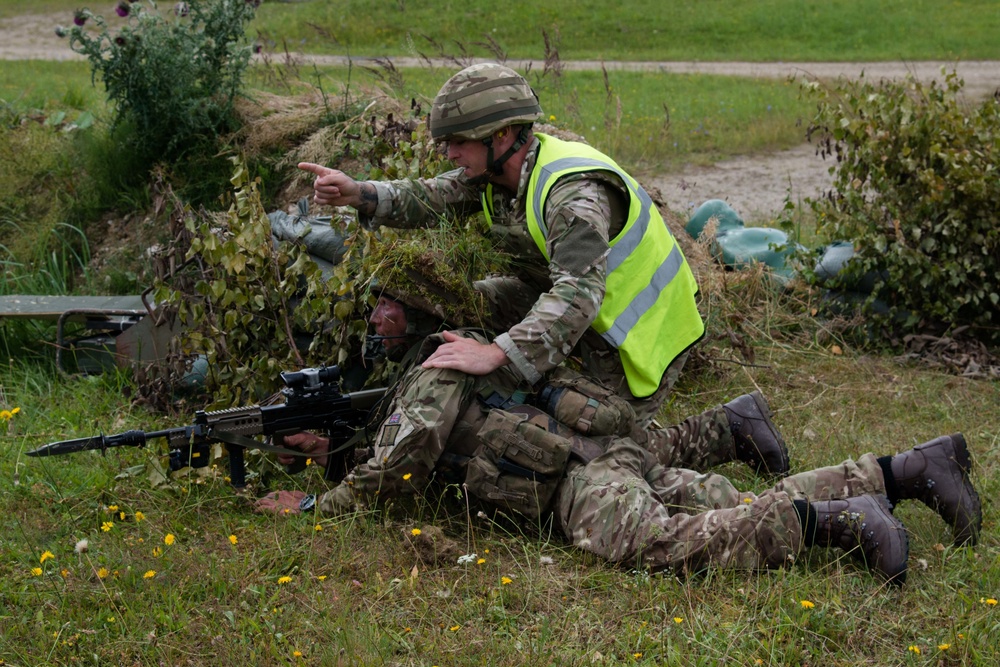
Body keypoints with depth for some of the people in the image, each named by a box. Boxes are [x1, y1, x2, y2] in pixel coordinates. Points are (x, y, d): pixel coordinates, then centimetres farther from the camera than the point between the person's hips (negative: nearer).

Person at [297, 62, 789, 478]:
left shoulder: (574, 193, -33)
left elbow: (578, 296, -45)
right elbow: (433, 199, -7)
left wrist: (497, 353, -56)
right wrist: (360, 195, -26)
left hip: (637, 334, -9)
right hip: (582, 304, 9)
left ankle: (726, 432, 8)